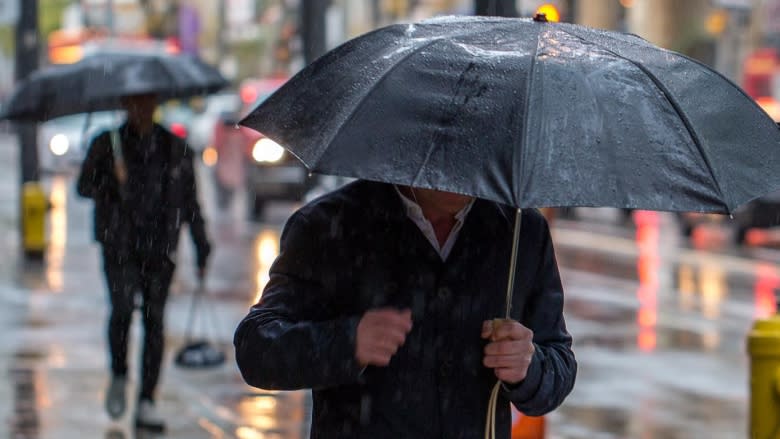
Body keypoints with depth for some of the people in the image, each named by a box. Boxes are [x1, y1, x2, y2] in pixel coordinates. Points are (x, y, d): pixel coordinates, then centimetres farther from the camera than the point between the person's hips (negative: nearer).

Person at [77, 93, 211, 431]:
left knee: (154, 320, -2)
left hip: (160, 247, 2)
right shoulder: (108, 144, 6)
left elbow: (190, 201, 14)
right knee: (123, 307, -20)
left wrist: (202, 249, 10)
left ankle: (146, 404, 2)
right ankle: (118, 376, 6)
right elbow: (84, 185, 5)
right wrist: (109, 186, -18)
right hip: (120, 244, -2)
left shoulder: (175, 148, 10)